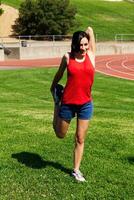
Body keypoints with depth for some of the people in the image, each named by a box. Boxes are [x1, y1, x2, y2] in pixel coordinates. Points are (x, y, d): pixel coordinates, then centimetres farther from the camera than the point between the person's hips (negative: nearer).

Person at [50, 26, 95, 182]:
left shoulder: (91, 55, -3)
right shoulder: (67, 57, -6)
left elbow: (90, 30, 7)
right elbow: (59, 74, 12)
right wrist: (53, 88, 24)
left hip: (86, 104, 1)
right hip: (68, 103, -1)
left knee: (80, 139, 7)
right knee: (60, 135, 19)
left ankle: (76, 170, 23)